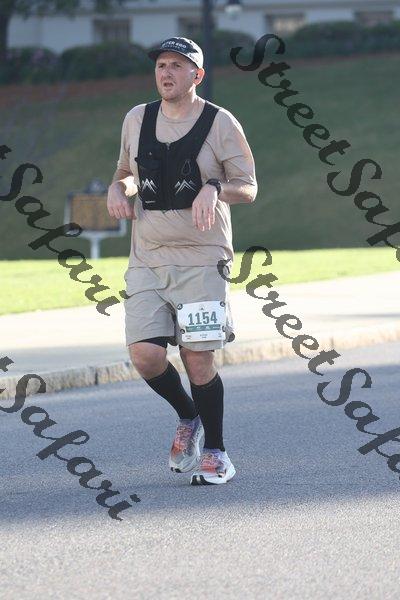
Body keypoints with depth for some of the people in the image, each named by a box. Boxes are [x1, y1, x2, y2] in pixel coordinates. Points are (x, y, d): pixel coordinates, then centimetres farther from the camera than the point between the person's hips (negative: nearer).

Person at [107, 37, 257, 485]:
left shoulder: (221, 124, -2)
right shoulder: (136, 120, 10)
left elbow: (248, 188, 0)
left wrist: (214, 189, -20)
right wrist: (118, 188, 2)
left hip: (202, 259, -3)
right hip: (147, 260, 3)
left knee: (198, 360, -5)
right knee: (145, 354, -10)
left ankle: (214, 452, 13)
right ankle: (187, 418, 20)